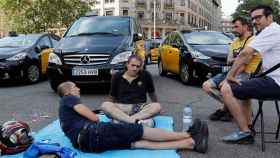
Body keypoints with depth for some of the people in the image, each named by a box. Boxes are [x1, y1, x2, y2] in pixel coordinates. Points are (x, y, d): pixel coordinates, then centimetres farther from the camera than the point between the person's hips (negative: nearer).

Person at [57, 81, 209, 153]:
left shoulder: (65, 109, 35)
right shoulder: (68, 98, 6)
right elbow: (94, 118, -1)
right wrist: (98, 121, 18)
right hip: (92, 133, -9)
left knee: (140, 142, -5)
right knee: (143, 131, -8)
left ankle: (190, 143, -10)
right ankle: (189, 135, 0)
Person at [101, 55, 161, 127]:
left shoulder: (145, 75, 4)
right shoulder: (117, 77, 4)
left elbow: (152, 94, 16)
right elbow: (112, 97, 15)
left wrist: (155, 108, 21)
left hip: (140, 107, 1)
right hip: (121, 107, 0)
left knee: (157, 106, -29)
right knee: (105, 105, -29)